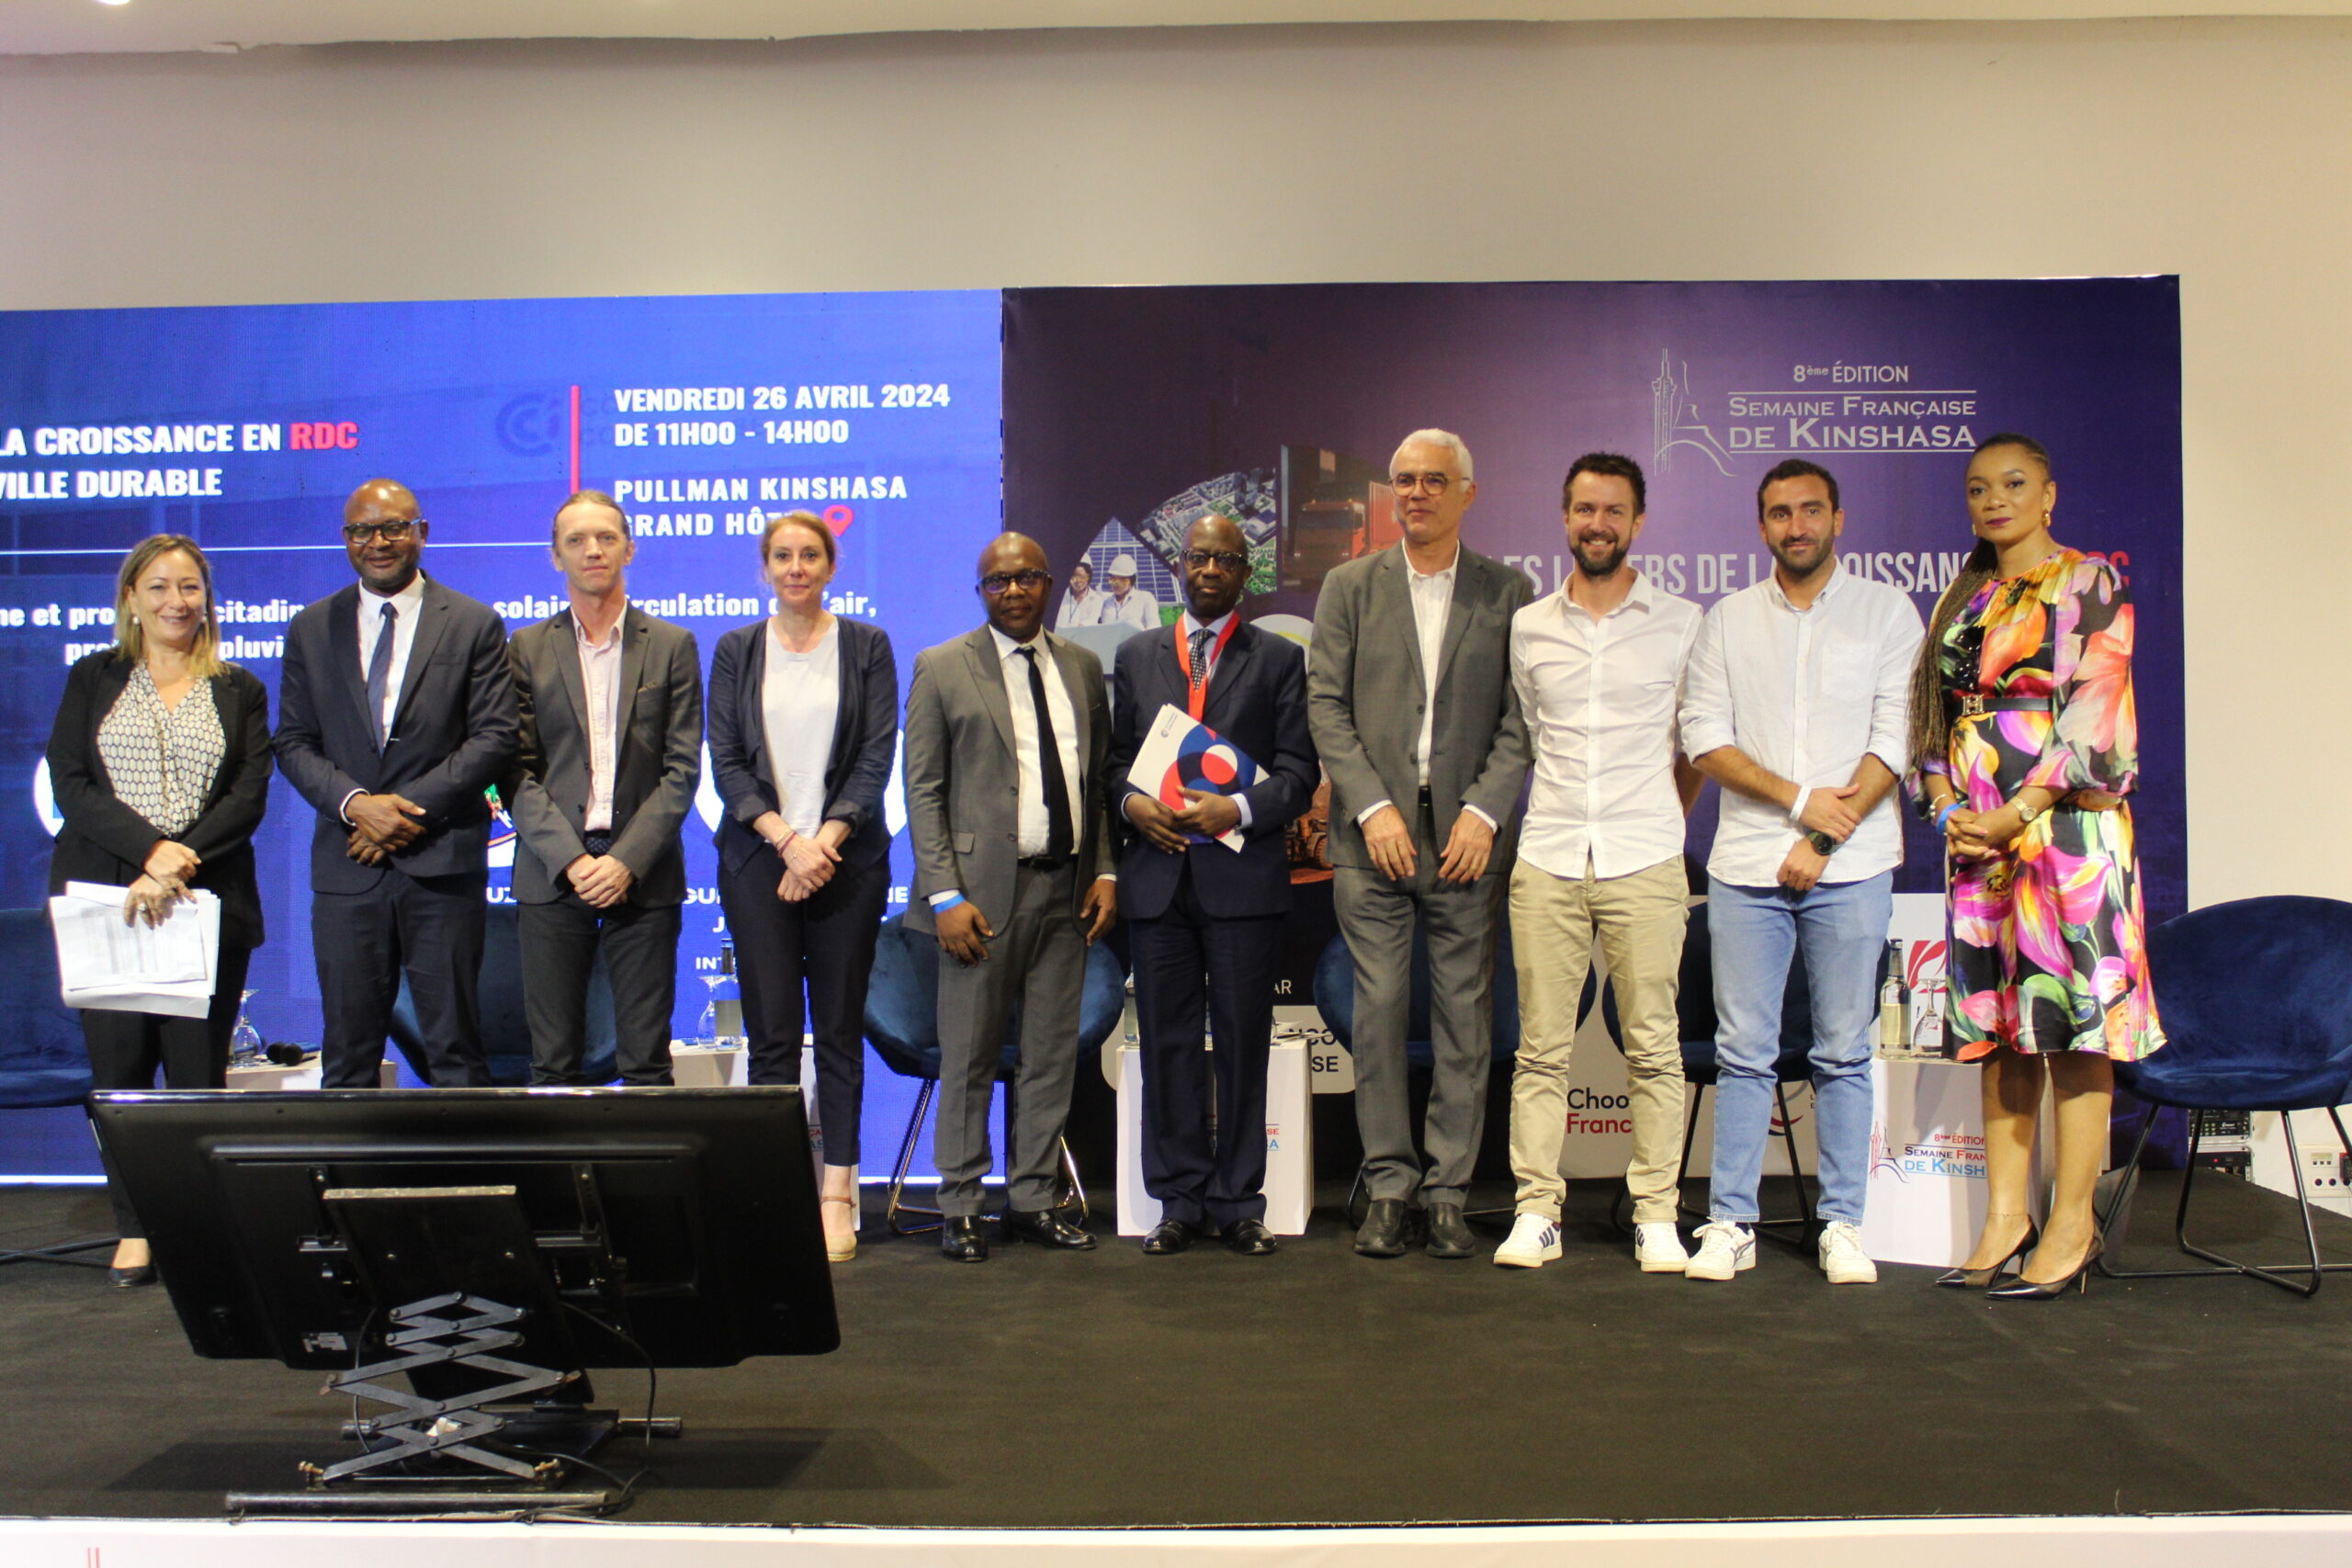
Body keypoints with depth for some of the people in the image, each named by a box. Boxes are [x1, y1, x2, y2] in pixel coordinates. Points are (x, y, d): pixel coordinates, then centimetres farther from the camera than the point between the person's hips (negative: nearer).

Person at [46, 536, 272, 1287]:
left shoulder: (240, 691, 12)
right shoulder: (93, 679, 13)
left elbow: (249, 799, 1)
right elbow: (70, 786, 1)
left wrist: (180, 862, -13)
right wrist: (150, 848, -13)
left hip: (207, 904, 0)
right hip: (102, 902, 1)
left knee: (198, 1070, -3)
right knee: (119, 1066, 0)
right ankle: (134, 1230, 10)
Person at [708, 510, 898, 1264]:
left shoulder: (866, 646, 7)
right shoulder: (736, 651, 10)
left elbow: (877, 756, 1)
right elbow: (726, 762, 3)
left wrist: (825, 840, -10)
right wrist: (787, 840, -10)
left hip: (846, 857, 0)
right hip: (759, 859, 1)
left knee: (840, 1031, 1)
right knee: (771, 1034, -3)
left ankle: (836, 1195, 6)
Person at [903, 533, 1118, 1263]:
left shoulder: (1082, 667, 13)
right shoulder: (942, 669, 1)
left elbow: (1099, 777, 15)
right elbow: (922, 790, -2)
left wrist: (1104, 872, 4)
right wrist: (945, 895, -11)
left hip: (1066, 889, 4)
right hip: (986, 890, -4)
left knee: (1053, 1054, 8)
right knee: (969, 1058, 2)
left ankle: (1033, 1201, 19)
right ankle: (960, 1208, 13)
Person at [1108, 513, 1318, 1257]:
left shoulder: (1279, 659, 7)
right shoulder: (1136, 655, 15)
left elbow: (1298, 771, 1)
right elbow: (1116, 754, 15)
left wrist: (1237, 809, -14)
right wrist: (1131, 801, -6)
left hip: (1243, 873, -2)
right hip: (1157, 871, 2)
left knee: (1243, 1043, 2)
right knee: (1167, 1044, 5)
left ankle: (1238, 1202, 11)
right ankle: (1181, 1200, 13)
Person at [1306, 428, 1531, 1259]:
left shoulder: (1507, 592, 7)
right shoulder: (1350, 586, 9)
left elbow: (1520, 718, 3)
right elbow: (1326, 706, 3)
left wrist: (1485, 812, -10)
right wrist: (1373, 807, -9)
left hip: (1467, 836, 0)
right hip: (1374, 834, 0)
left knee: (1466, 1016, 2)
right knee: (1378, 1010, 1)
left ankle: (1449, 1192, 11)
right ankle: (1387, 1187, 10)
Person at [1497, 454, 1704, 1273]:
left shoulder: (1681, 623, 5)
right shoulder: (1528, 627, 9)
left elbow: (1698, 744, 14)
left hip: (1645, 865, -1)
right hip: (1547, 863, 1)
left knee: (1654, 1046, 0)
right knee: (1541, 1047, 1)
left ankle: (1657, 1215, 8)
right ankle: (1536, 1210, 7)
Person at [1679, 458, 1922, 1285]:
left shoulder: (1886, 611, 5)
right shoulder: (1728, 620, 11)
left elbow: (1894, 740, -2)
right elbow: (1704, 736, 2)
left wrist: (1823, 840, -10)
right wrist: (1799, 799, -9)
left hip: (1851, 868, -1)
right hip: (1747, 865, 1)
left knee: (1843, 1054, 4)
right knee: (1743, 1053, 2)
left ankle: (1843, 1226, 12)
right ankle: (1730, 1223, 8)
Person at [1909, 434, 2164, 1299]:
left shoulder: (2090, 584, 0)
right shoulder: (1965, 601, 17)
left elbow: (2093, 715, -9)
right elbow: (1934, 718, 16)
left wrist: (2015, 814, -15)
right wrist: (1948, 809, -1)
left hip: (2066, 822, -6)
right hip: (1976, 832, 6)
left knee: (2071, 1012, -5)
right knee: (1996, 1019, 5)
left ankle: (2071, 1225, 0)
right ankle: (2005, 1218, 10)